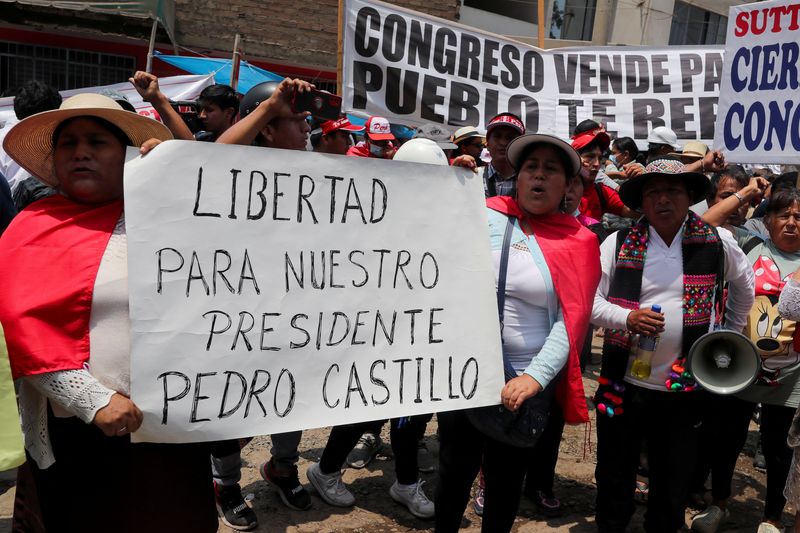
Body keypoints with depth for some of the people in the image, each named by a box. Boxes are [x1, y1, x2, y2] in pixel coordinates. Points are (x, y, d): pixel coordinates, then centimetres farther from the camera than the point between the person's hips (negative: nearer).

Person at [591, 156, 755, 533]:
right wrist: (627, 318, -21)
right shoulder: (619, 243, -4)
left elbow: (744, 286, 20)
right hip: (623, 384, 0)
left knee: (672, 486, 15)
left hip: (684, 388, 1)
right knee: (614, 477, 13)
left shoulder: (717, 243, 0)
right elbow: (589, 300, -5)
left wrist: (730, 334, 20)